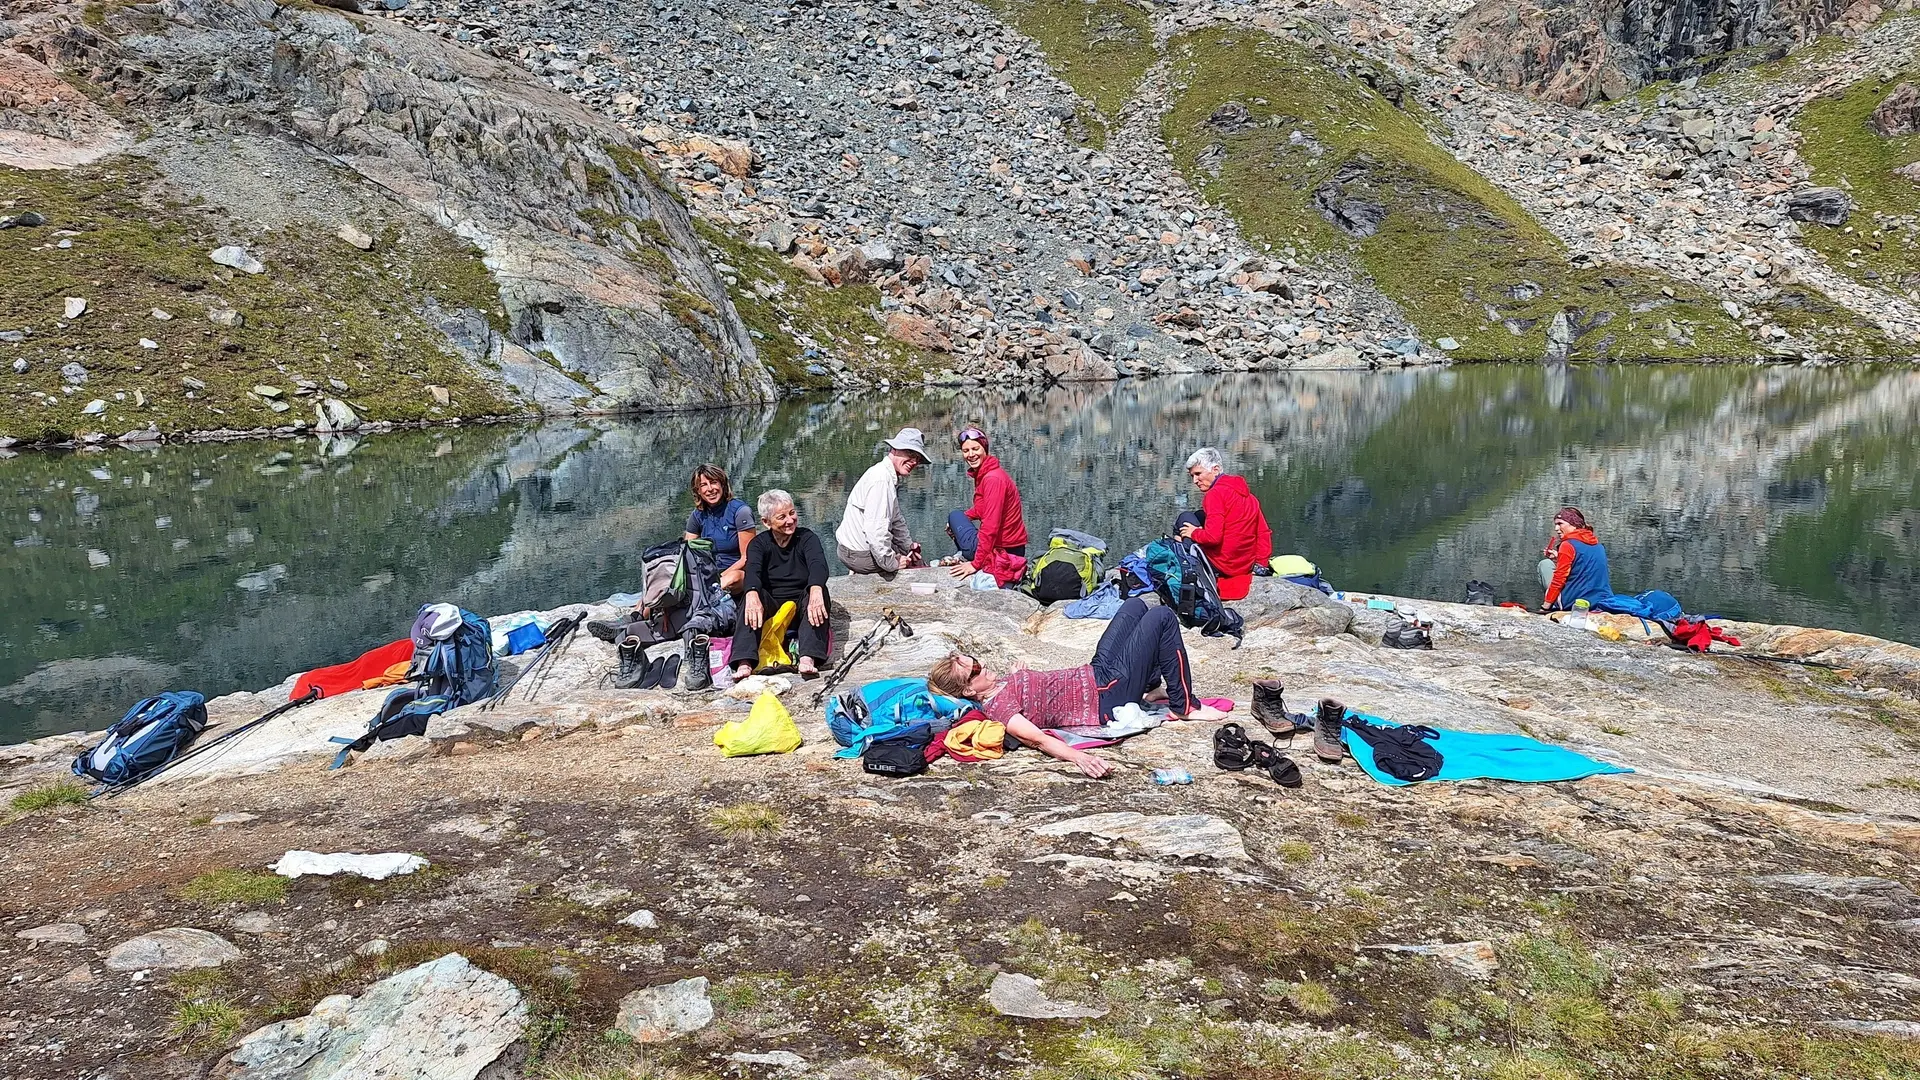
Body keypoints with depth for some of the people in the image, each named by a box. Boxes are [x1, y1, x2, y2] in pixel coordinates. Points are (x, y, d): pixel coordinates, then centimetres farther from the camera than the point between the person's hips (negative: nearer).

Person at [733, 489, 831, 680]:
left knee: (818, 590, -31)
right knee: (752, 596, -29)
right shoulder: (759, 544, 1)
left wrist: (815, 590, -47)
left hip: (802, 607, -1)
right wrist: (752, 595, -45)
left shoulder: (807, 538, -2)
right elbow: (752, 570, -21)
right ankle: (744, 663, -45)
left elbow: (818, 564, -23)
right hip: (770, 608, 1)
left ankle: (808, 659, -48)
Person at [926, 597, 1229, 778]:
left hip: (1095, 673, 10)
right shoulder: (997, 707, -27)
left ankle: (1153, 681, 33)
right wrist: (1078, 757, -53)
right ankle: (1183, 706, 6)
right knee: (1162, 616, -7)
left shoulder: (996, 688, 1)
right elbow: (1036, 738, -41)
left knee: (1136, 604, 22)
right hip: (1109, 694, -10)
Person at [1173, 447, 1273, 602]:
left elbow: (1213, 536, -23)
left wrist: (1194, 533, -4)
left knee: (1185, 519, 9)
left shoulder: (1216, 493, -14)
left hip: (1222, 566, -8)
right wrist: (1261, 563, 13)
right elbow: (1264, 533, 10)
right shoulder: (1247, 493, 12)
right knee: (1200, 516, 24)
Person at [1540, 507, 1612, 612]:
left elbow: (1559, 579, -11)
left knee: (1545, 564, 10)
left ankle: (1554, 606, 8)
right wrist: (1559, 560, 20)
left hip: (1574, 604, -8)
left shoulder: (1568, 545, -9)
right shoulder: (1598, 545, 14)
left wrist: (1545, 607, -5)